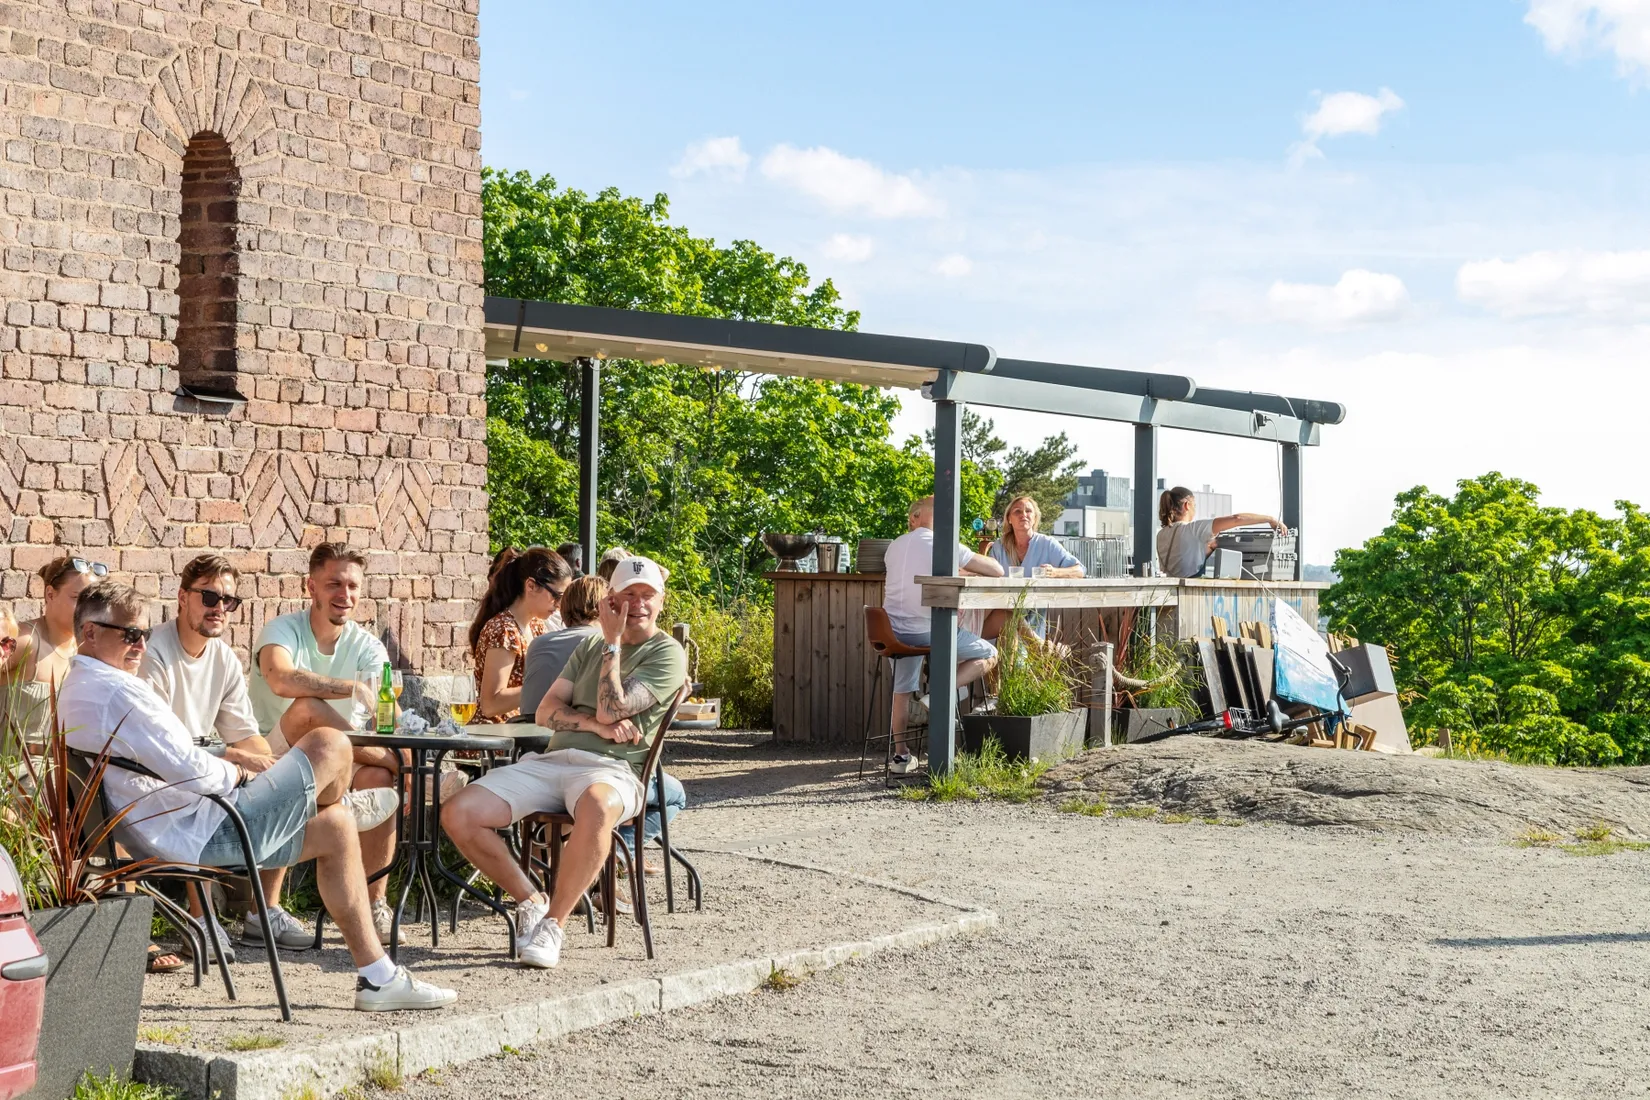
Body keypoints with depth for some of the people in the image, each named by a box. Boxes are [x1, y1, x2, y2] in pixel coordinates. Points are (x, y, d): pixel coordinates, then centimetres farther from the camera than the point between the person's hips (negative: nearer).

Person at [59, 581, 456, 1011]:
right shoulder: (119, 691, -23)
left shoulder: (72, 693, 13)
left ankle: (377, 976, 17)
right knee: (330, 745, -5)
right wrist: (233, 773, -4)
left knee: (335, 828, 17)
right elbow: (193, 771, -26)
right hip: (207, 834, -11)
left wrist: (228, 763, 13)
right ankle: (345, 800, 34)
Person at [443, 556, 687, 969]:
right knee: (459, 814, -16)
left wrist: (613, 641, -1)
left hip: (610, 768, -6)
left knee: (596, 805, -45)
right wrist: (595, 725, -7)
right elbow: (547, 711, 13)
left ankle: (553, 923, -28)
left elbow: (610, 710, -9)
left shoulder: (668, 655, 4)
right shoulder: (590, 648, 24)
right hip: (550, 761, 6)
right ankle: (530, 900, 2)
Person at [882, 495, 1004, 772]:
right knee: (988, 655, 5)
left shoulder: (894, 547, 14)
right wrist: (970, 569, 19)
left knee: (902, 691, 23)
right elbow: (997, 570, -4)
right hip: (925, 630, -6)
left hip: (892, 632, 6)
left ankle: (901, 755, 23)